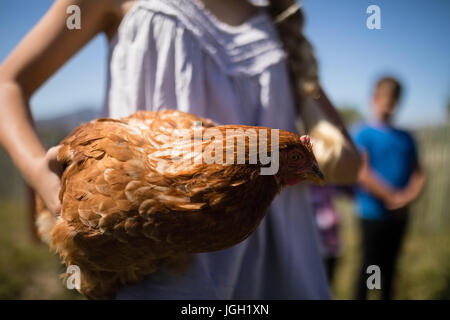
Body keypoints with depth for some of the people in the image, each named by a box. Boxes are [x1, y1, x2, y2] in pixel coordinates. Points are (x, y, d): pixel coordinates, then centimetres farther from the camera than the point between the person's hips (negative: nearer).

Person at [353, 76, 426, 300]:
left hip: (399, 215, 6)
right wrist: (392, 197, -16)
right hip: (373, 213, -5)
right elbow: (363, 174, -16)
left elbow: (418, 173, 8)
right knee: (370, 265, 0)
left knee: (390, 265, 16)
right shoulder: (363, 134, -7)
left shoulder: (405, 138, 10)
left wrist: (409, 196, -10)